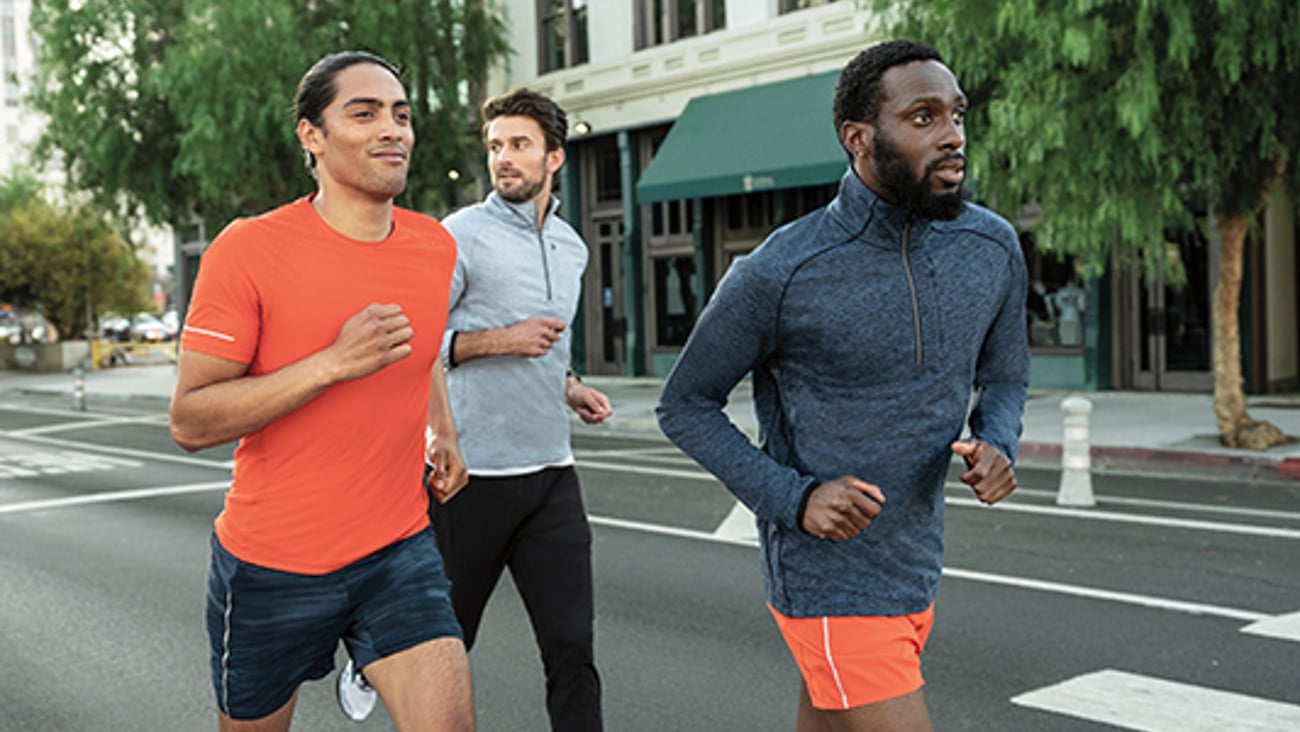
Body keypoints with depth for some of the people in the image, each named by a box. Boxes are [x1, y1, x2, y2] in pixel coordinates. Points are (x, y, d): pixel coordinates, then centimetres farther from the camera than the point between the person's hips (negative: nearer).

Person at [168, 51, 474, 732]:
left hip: (399, 551, 3)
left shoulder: (436, 246, 0)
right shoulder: (248, 249, -16)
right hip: (271, 568, -3)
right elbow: (189, 422, -18)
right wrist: (334, 363, -27)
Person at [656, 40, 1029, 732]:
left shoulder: (993, 248, -2)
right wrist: (794, 499, -18)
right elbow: (683, 405, -5)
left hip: (916, 572, 6)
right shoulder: (776, 275, -17)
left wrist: (995, 447, -9)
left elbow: (1004, 377, 15)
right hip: (831, 589, -6)